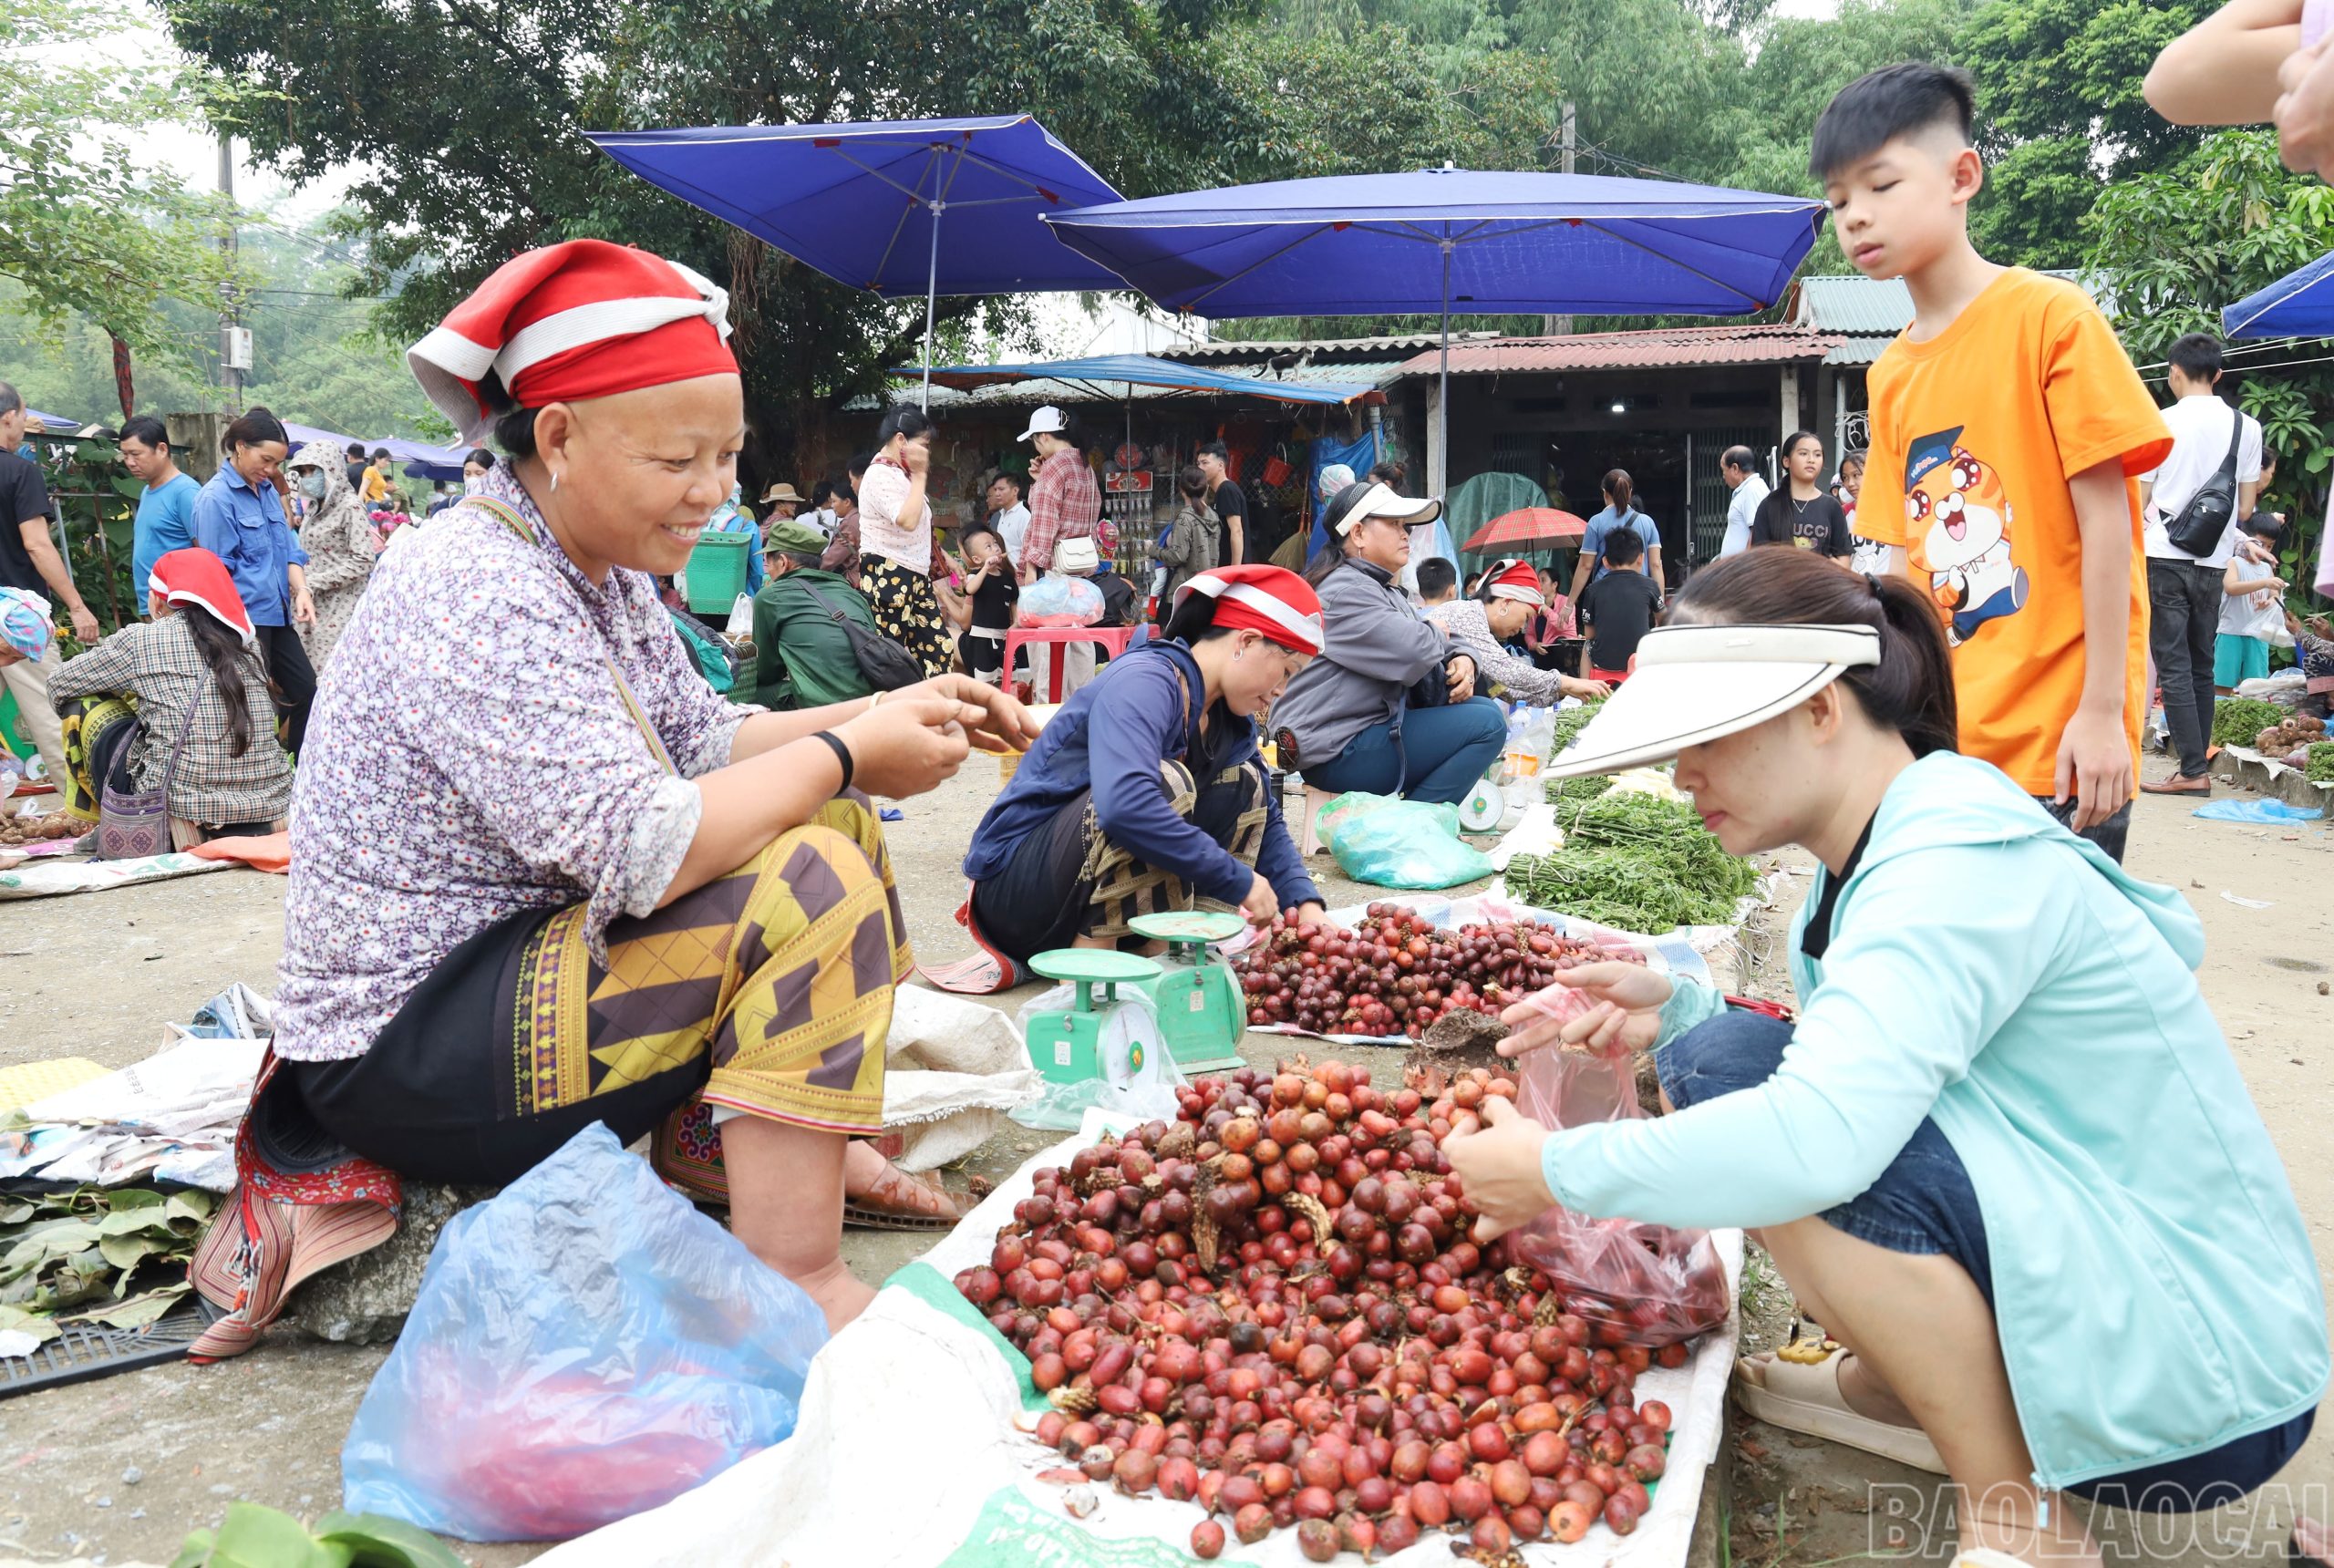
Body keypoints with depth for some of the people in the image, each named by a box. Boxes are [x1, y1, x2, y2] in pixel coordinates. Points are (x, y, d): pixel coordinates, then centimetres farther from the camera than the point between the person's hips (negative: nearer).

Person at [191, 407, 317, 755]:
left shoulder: (269, 490, 11)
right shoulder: (216, 498, -12)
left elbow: (289, 547, 12)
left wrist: (301, 591, -4)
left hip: (277, 615, 8)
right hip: (244, 620, -8)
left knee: (305, 689, 11)